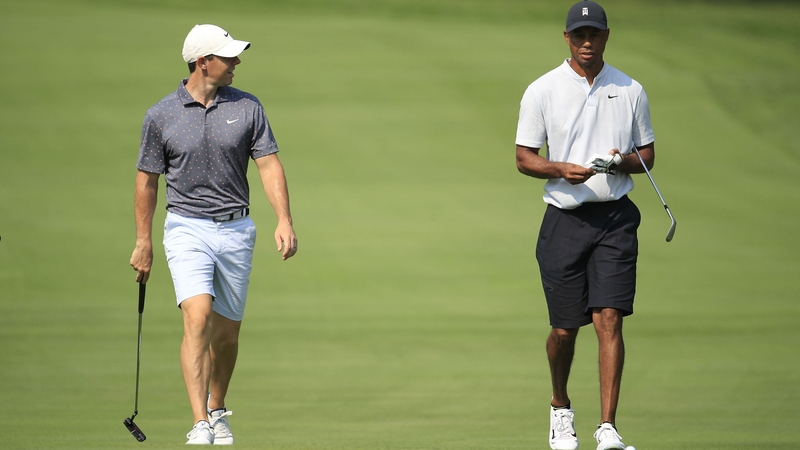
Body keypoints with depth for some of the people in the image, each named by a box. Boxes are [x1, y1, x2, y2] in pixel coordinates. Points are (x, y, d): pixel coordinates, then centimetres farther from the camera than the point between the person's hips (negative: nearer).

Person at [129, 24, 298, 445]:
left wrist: (284, 220, -13)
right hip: (187, 228, -3)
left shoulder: (247, 108, 2)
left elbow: (269, 165, -1)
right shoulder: (161, 116, -3)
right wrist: (143, 242, 6)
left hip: (236, 231, 3)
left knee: (227, 331, 10)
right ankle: (200, 424, -24)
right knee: (197, 318, -20)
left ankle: (217, 410, 33)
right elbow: (147, 180, 5)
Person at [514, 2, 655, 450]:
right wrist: (562, 169, -16)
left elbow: (648, 155, 13)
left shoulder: (630, 90, 7)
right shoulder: (542, 91, 2)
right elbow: (524, 158, 3)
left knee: (609, 319, -12)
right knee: (565, 328, 5)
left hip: (616, 217, 0)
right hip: (565, 218, 0)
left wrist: (625, 162, -10)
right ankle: (561, 407, 33)